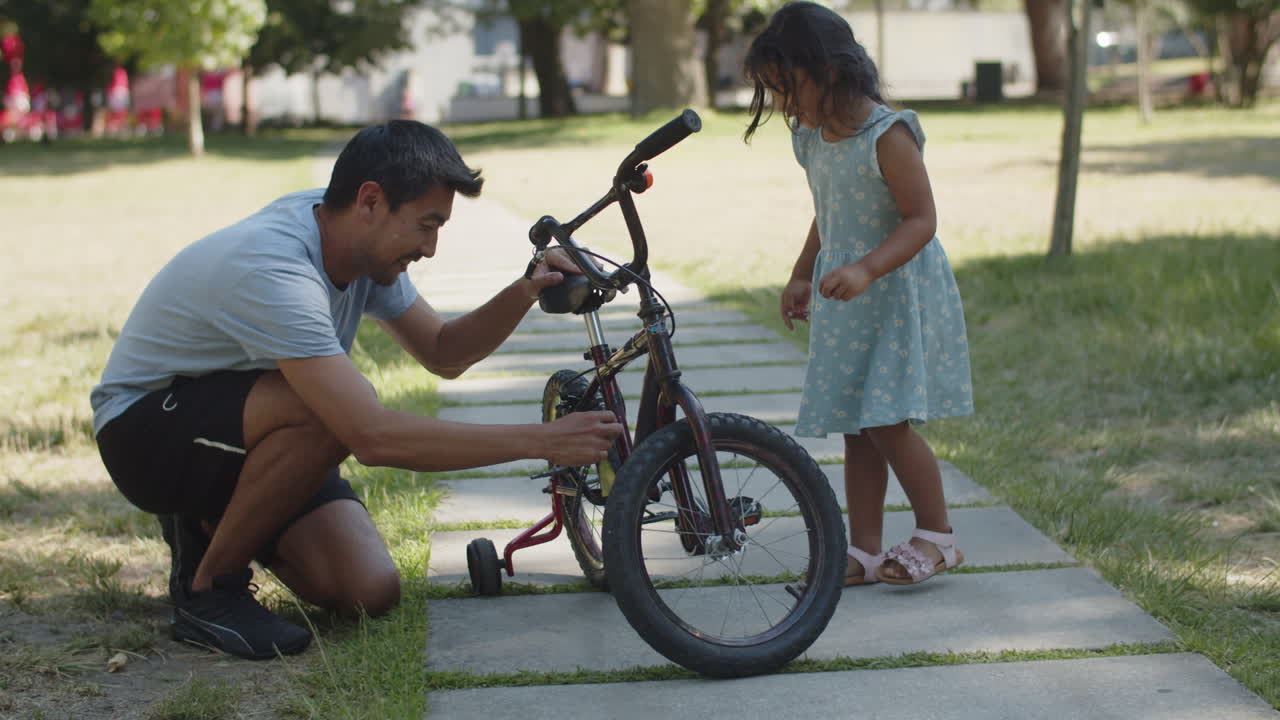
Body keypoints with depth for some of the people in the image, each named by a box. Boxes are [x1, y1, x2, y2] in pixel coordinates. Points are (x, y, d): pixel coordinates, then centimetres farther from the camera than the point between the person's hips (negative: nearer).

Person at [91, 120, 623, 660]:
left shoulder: (362, 241, -7)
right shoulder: (276, 271, -34)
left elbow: (443, 352, 5)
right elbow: (373, 437, -41)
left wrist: (522, 295, -15)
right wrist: (542, 442, -39)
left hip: (246, 432, 8)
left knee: (371, 591, -13)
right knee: (330, 413, -36)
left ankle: (216, 521, 15)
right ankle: (206, 586, -14)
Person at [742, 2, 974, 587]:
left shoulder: (887, 136, -18)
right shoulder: (811, 138, 7)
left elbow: (921, 220, -21)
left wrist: (865, 270, -32)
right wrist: (800, 277, 22)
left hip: (898, 295, -8)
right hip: (843, 300, 8)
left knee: (887, 423, -10)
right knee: (855, 429, 8)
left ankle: (937, 535, 6)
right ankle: (864, 549, 14)